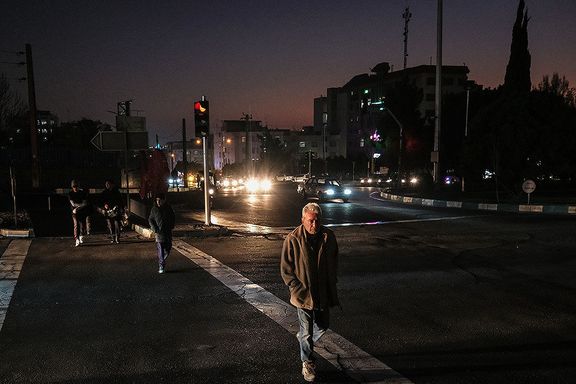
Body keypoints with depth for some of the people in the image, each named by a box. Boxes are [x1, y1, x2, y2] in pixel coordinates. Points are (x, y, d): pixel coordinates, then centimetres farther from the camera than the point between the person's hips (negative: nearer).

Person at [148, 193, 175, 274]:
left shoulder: (168, 208, 2)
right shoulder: (154, 209, -1)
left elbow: (173, 219, 14)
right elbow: (150, 219, 7)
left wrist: (171, 227, 0)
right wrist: (154, 229, -6)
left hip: (168, 232, 2)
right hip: (159, 232, -2)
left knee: (167, 250, 9)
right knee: (160, 250, -10)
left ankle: (163, 261, 34)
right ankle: (161, 267, -6)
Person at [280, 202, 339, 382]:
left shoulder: (329, 237, -4)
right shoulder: (293, 239, -15)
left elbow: (334, 262, 11)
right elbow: (285, 268, -8)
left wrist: (332, 284, 6)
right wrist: (297, 289, -13)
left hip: (324, 293, 4)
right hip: (304, 294, -4)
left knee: (322, 326, 17)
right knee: (307, 331, 8)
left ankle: (304, 339, 47)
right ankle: (307, 362, 30)